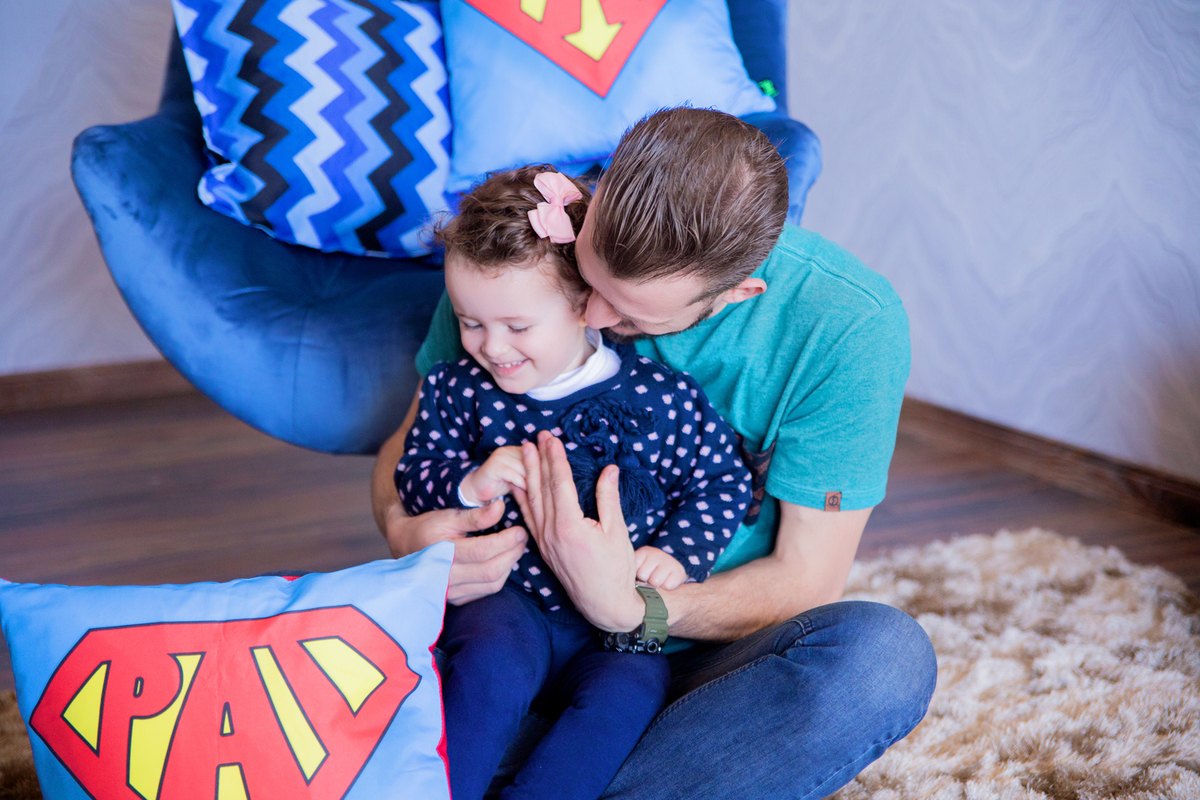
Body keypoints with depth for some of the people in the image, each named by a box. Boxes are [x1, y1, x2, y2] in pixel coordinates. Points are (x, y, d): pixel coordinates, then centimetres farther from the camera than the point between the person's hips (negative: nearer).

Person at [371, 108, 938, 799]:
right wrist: (403, 529, -22)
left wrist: (627, 609, -28)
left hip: (702, 654, -1)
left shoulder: (849, 325, -18)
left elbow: (807, 583, -12)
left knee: (886, 656, -35)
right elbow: (412, 443, 2)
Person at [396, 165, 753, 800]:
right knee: (494, 661, -31)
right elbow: (415, 475, 6)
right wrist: (469, 485, -16)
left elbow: (721, 481, 4)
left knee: (629, 689, -28)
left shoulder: (661, 397, -5)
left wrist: (678, 555, -11)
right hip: (504, 600, 0)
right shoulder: (458, 390, 1)